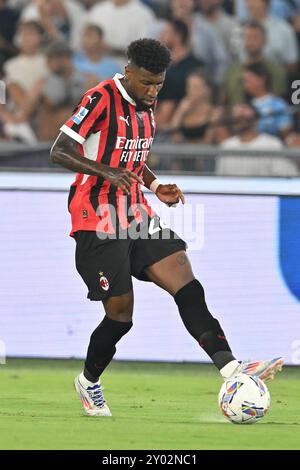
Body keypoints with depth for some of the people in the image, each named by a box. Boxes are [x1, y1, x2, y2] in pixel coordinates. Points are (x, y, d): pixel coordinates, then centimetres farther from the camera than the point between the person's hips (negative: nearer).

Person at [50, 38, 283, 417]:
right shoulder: (101, 99, -13)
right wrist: (106, 172, -29)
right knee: (121, 311, -4)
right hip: (98, 221, -7)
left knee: (187, 286, -11)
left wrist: (156, 187, 7)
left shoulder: (146, 104, 13)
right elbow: (59, 152, -16)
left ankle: (229, 366, -23)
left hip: (137, 216, 7)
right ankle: (88, 383, 21)